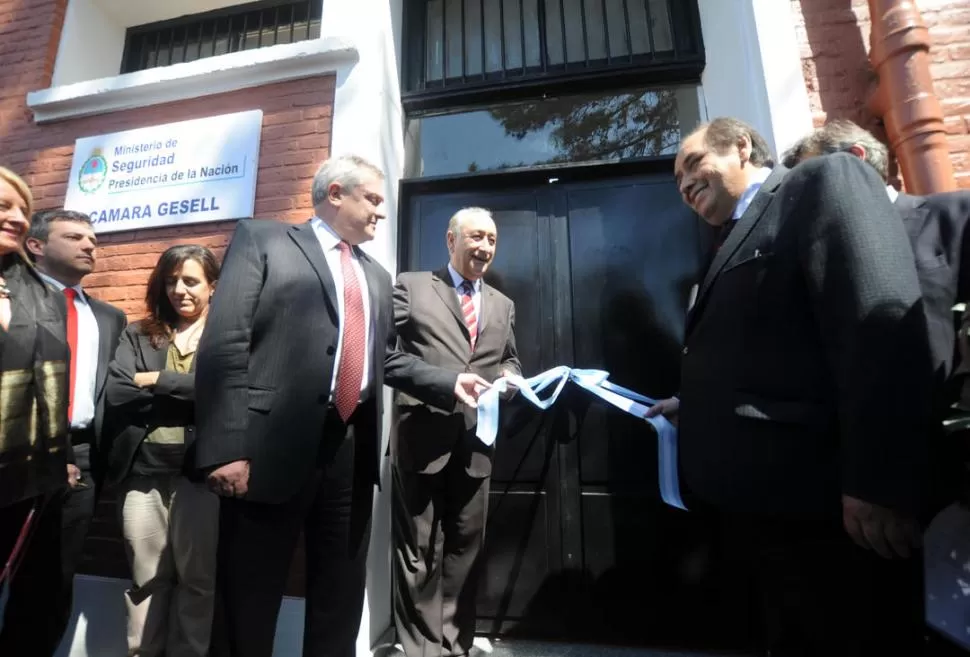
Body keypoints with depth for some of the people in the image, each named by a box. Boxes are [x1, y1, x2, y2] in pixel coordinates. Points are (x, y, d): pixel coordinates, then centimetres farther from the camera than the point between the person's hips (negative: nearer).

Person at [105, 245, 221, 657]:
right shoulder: (137, 337, 10)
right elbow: (117, 397, -2)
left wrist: (158, 381, -8)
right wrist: (191, 396, -10)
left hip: (201, 471, -2)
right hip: (143, 471, 3)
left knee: (198, 580, 8)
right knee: (146, 580, 15)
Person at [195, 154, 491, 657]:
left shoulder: (376, 276, 19)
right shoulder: (261, 239, 3)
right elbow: (223, 345, -8)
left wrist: (451, 383, 5)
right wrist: (226, 447, -15)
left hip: (352, 448, 6)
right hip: (275, 443, -5)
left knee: (341, 595, 18)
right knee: (248, 600, 11)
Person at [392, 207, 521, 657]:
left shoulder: (503, 305, 17)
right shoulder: (412, 286, 3)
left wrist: (509, 376, -2)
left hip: (475, 440, 5)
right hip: (423, 436, -4)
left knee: (466, 547, 15)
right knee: (418, 550, 8)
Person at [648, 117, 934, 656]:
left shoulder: (825, 181, -2)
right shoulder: (737, 244, 22)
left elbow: (882, 319, -18)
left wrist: (876, 483, -23)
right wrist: (689, 407, 13)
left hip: (814, 503, -8)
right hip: (753, 502, 9)